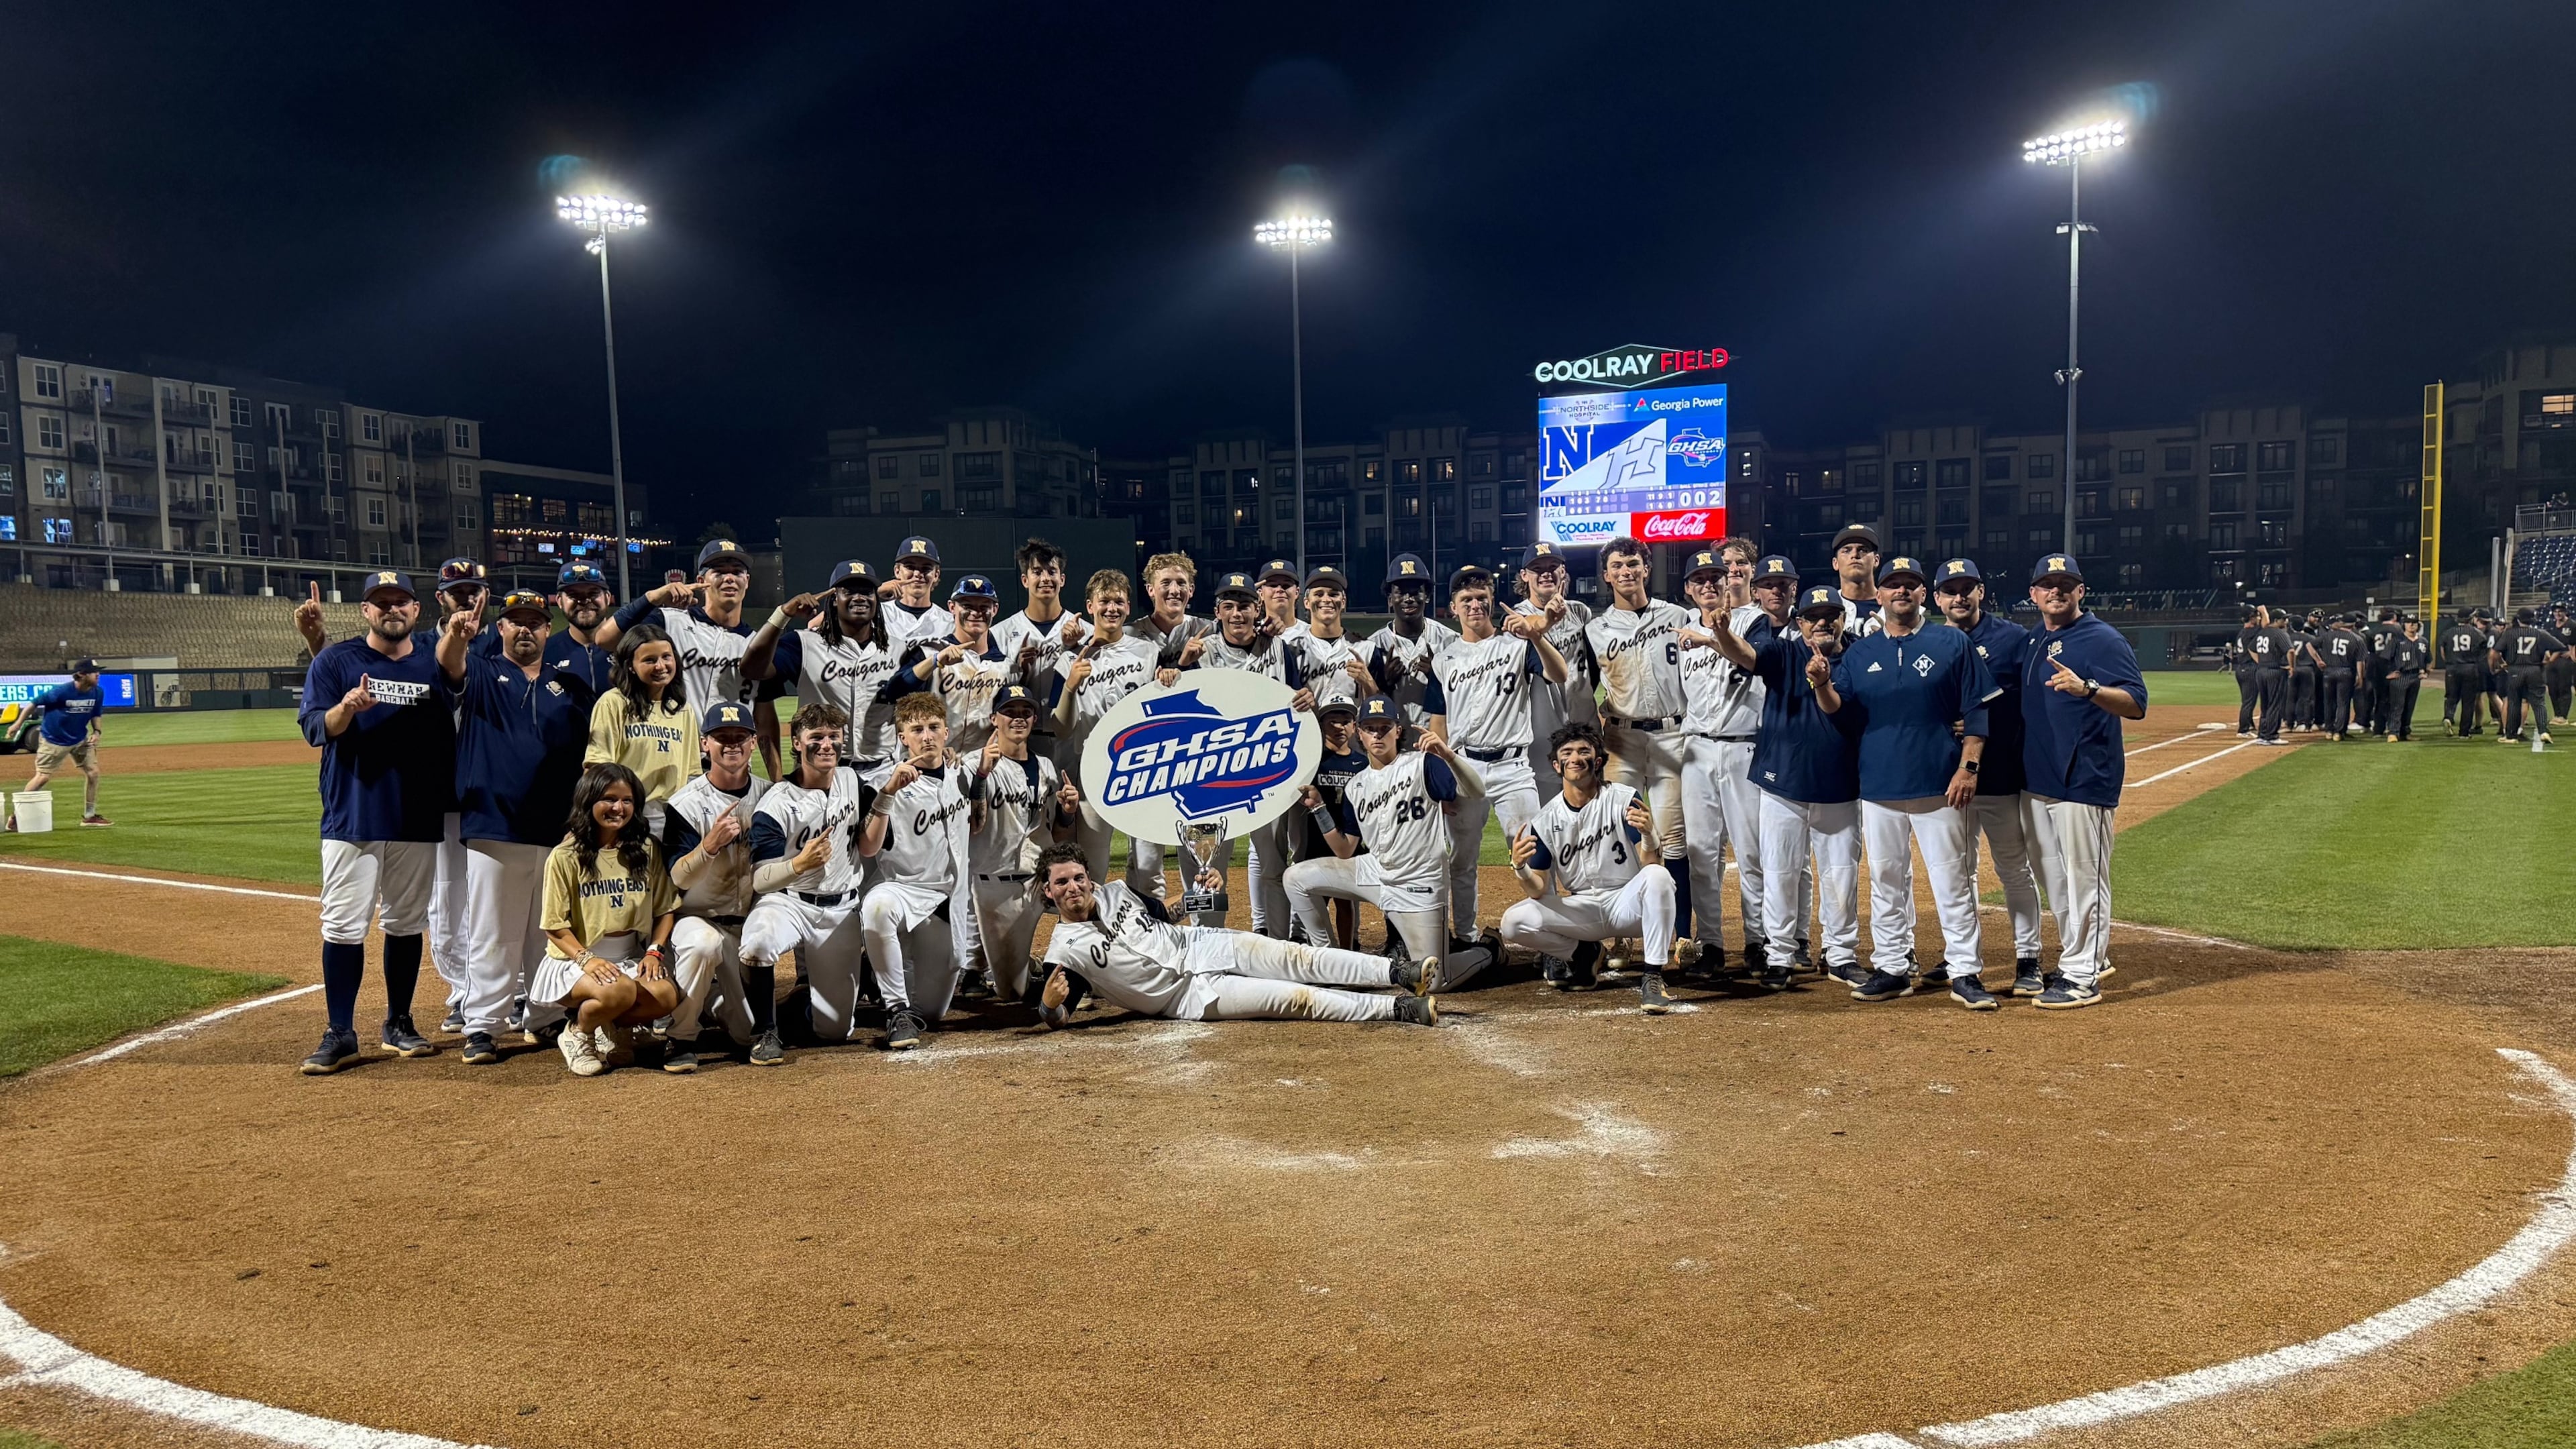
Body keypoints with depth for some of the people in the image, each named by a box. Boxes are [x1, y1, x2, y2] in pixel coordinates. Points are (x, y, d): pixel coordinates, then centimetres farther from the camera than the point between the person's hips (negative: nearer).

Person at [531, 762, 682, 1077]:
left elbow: (666, 910, 9)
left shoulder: (646, 852, 7)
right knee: (620, 990, -36)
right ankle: (578, 1033, -3)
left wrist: (654, 952, -8)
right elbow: (555, 927, -5)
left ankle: (615, 1027, 3)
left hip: (632, 960, 4)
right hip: (574, 961, -3)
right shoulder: (566, 857, -4)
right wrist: (586, 958, -21)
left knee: (667, 995, -29)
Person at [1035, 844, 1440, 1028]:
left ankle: (1399, 973, -16)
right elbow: (1056, 1019, -13)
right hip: (1191, 994, -5)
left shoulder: (1115, 892, 5)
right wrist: (1050, 1004, -37)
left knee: (1300, 958, -15)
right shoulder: (1064, 951, -11)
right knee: (1295, 998, -17)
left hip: (1202, 945, 5)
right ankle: (1399, 1009, -18)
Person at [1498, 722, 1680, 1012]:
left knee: (1657, 876, -34)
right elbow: (1539, 891, -4)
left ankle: (1653, 977, -26)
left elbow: (1648, 863, -18)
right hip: (1580, 910, 3)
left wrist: (1648, 835, -41)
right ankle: (1580, 953, 8)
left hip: (1627, 903, -2)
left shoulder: (1624, 799, -9)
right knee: (1513, 923, -20)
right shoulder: (1545, 821, -2)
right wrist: (1521, 869, -27)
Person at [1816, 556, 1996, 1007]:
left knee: (1953, 881, -1)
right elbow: (1835, 707, 4)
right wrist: (1822, 684, -18)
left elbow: (1977, 711, 0)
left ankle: (1964, 973, 5)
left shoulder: (1953, 644, 3)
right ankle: (1891, 968, 18)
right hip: (1879, 785, 3)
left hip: (1941, 785, -3)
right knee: (1886, 881, 9)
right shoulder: (1860, 652, 10)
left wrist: (1968, 767, -9)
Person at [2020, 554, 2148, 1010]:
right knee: (2054, 879, 16)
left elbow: (2137, 705, -19)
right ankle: (2087, 958, 30)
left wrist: (2087, 689, -36)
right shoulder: (2033, 642, 14)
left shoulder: (2103, 640, -9)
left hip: (2084, 781, -8)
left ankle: (2082, 977, 2)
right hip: (2036, 780, 8)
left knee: (2084, 878, -4)